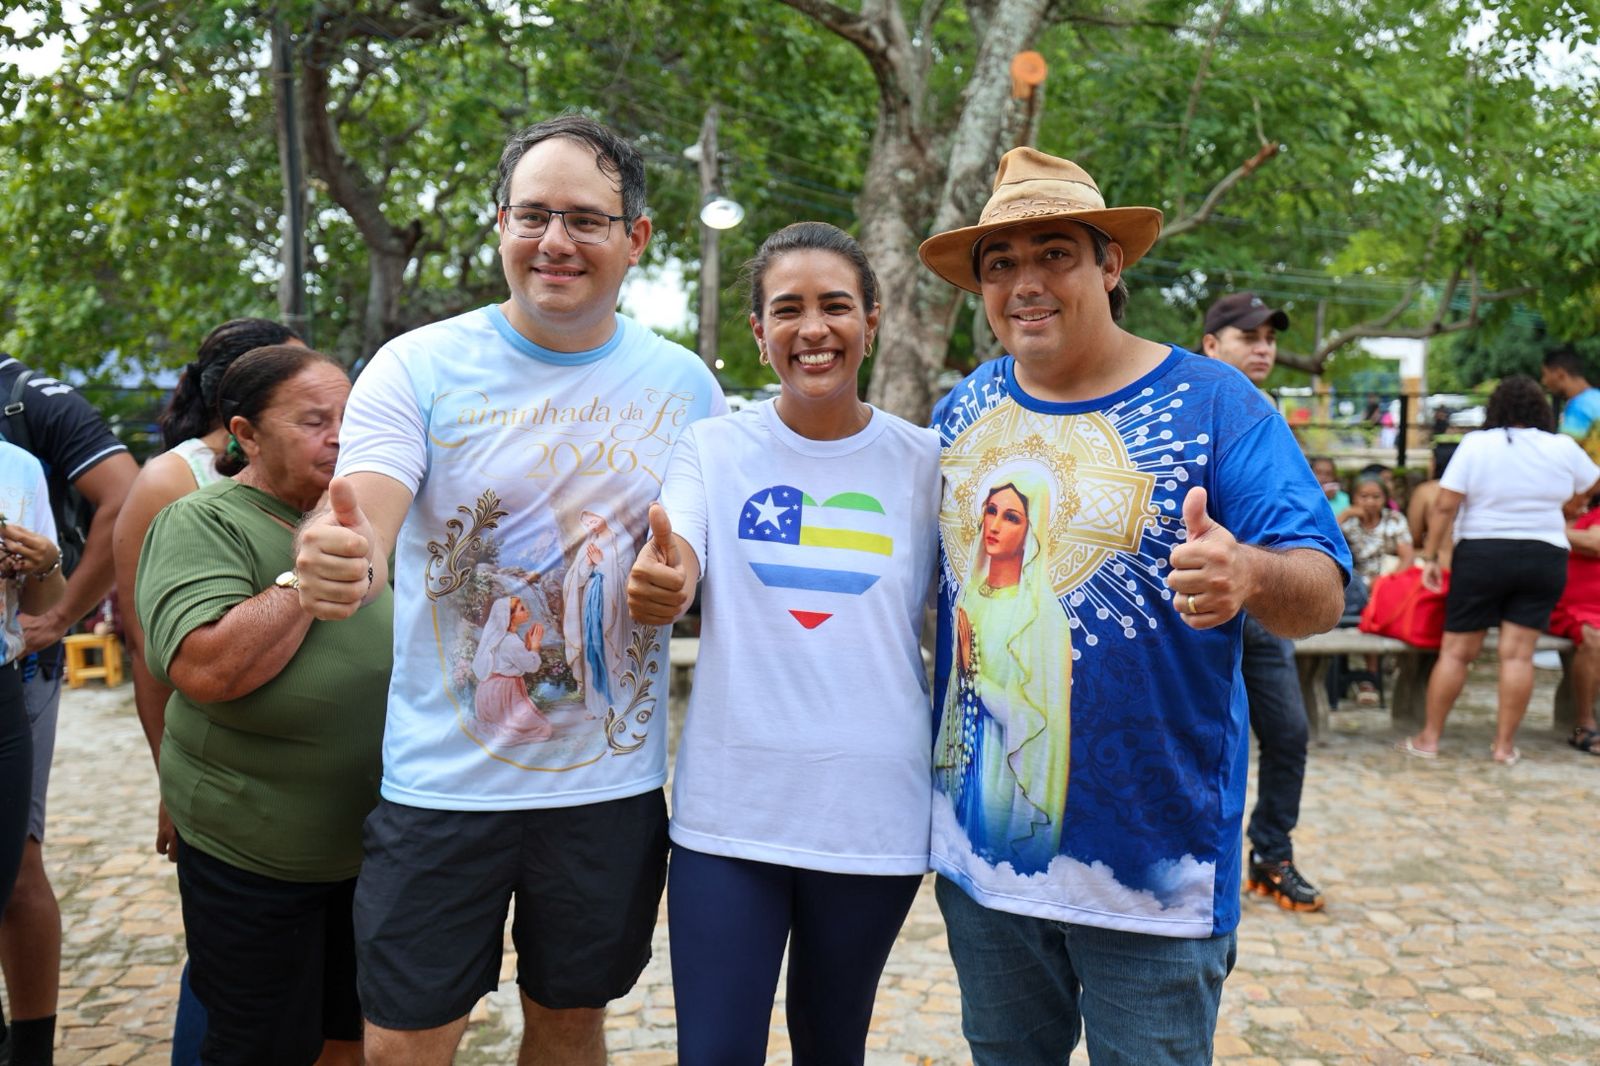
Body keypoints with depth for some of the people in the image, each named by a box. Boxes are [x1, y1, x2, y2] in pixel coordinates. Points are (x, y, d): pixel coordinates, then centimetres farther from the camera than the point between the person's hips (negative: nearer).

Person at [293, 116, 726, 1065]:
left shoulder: (687, 385, 0)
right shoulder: (419, 367, -7)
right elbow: (360, 530, -21)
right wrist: (339, 563, -43)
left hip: (613, 780, 2)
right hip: (443, 781, -2)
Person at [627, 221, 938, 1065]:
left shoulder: (922, 461, 1)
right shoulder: (713, 447, 0)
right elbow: (671, 576, -15)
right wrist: (654, 589, -37)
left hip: (875, 810, 1)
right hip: (729, 806, -1)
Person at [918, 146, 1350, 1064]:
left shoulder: (1212, 403, -9)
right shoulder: (964, 411, 4)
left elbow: (1323, 594, -15)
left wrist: (1251, 574, -37)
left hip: (1155, 860, -4)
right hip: (981, 849, 4)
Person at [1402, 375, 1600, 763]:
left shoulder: (1476, 444, -5)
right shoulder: (1563, 448, 2)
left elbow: (1445, 506, -9)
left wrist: (1430, 556, -3)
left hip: (1481, 555, -1)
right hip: (1544, 559, 2)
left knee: (1456, 650, 4)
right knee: (1519, 653, 3)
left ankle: (1429, 738, 9)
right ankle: (1504, 744, 6)